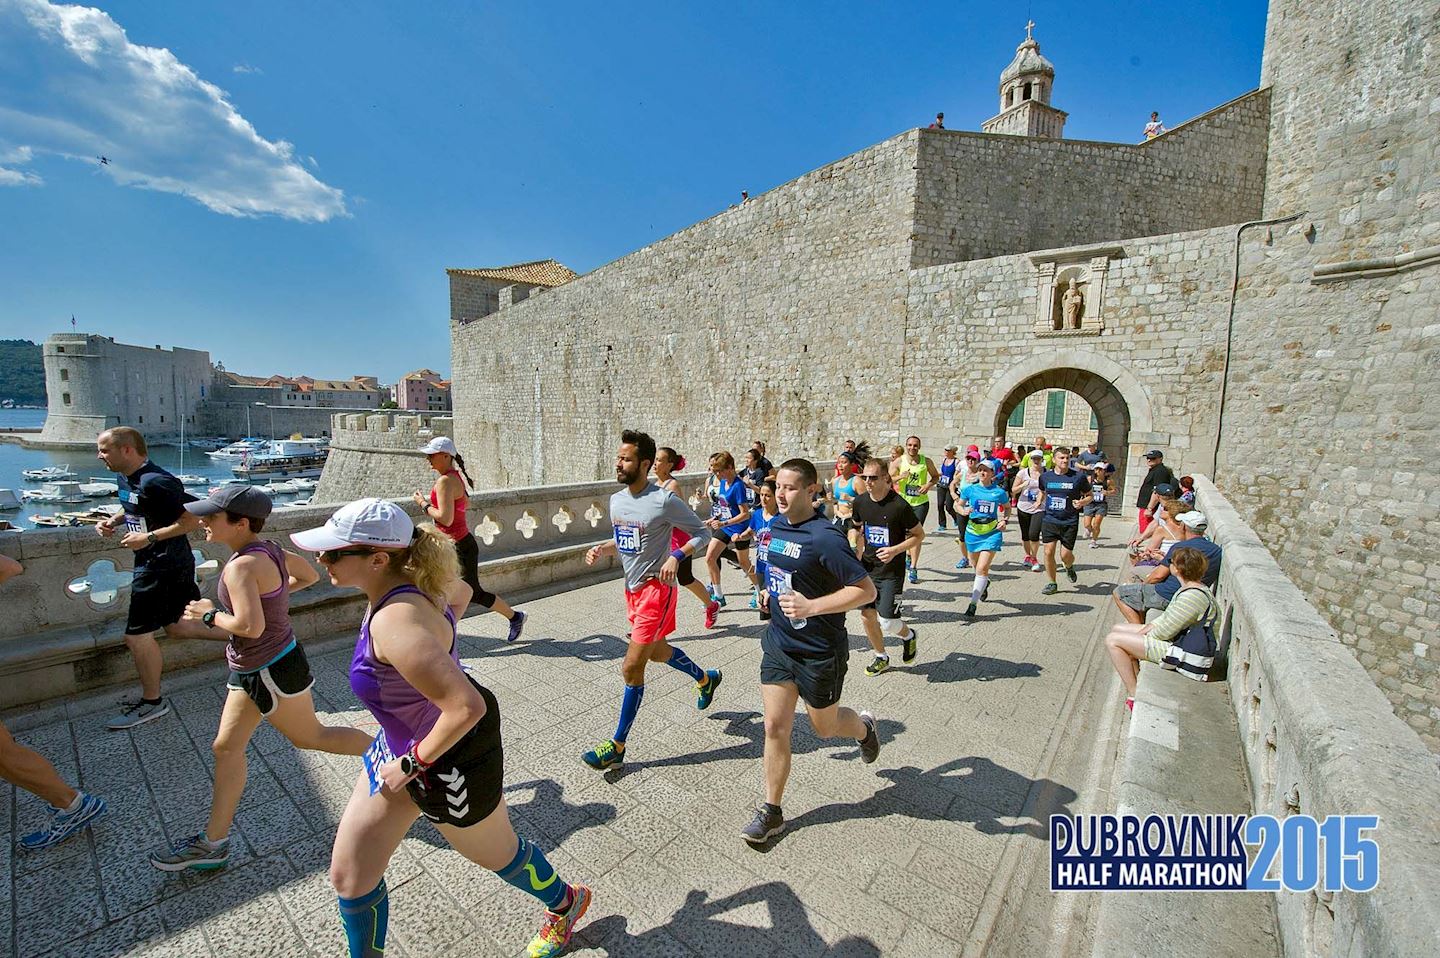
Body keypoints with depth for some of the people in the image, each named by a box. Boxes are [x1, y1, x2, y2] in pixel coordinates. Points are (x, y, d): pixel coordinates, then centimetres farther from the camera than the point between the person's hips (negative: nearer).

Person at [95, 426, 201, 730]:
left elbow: (194, 517, -24)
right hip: (158, 564, 10)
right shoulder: (125, 477, 8)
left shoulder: (155, 482, -23)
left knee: (137, 634, 0)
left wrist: (149, 538, -23)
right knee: (178, 627, 16)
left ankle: (152, 703, 16)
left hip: (163, 567, -10)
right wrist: (114, 520, 6)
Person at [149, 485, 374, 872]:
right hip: (250, 670, 9)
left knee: (309, 737, 10)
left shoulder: (242, 566, -26)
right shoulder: (269, 551, 0)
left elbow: (250, 626, -31)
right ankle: (213, 843, 28)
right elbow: (311, 576, 15)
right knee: (227, 748, 15)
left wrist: (210, 614, -15)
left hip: (272, 671, -9)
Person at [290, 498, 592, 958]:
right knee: (349, 875, 17)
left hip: (450, 759, -8)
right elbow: (461, 590, 13)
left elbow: (467, 707, -41)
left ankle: (564, 903, 50)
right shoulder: (408, 585, -10)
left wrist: (412, 764, -23)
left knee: (497, 854, 21)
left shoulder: (395, 622, -37)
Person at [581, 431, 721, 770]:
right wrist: (601, 548, -2)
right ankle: (706, 678, 50)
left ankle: (617, 745, 12)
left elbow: (702, 533, -11)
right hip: (632, 587, 9)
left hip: (656, 589, -9)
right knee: (655, 651, 24)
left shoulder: (665, 500, -19)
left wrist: (676, 556, -25)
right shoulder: (617, 499, 3)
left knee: (631, 666, -5)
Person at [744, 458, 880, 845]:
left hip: (819, 652, -6)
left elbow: (866, 590, -24)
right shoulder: (776, 526, 1)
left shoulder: (825, 538, -24)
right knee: (775, 726, 7)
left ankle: (863, 726, 51)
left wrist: (811, 606, -30)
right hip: (779, 642, 6)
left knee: (824, 726, 17)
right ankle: (772, 811, 23)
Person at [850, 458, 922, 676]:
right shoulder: (860, 501, -2)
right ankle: (881, 657, 31)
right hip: (868, 568, 5)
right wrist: (855, 546, 1)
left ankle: (908, 635, 29)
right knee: (867, 615, 7)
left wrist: (895, 550, -20)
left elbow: (919, 535, -7)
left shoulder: (900, 506, -18)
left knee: (887, 622, -7)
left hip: (892, 572, -5)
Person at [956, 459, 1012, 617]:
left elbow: (1007, 507, 13)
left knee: (982, 568, -12)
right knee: (978, 567, 19)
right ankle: (984, 584, 53)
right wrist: (963, 511, -12)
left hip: (992, 533, -3)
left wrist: (1005, 520, -4)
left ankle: (973, 604, -7)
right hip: (973, 532, 3)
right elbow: (959, 505, 10)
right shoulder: (970, 489, -2)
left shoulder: (999, 492, -4)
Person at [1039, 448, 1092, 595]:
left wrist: (1083, 502, -13)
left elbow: (1089, 495, 8)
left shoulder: (1078, 477, -4)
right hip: (1049, 520, 2)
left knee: (1066, 555, -1)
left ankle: (1069, 567, 37)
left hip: (1070, 522, -2)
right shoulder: (1045, 476, 3)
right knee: (1048, 552, -2)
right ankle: (1052, 583, 14)